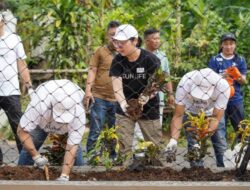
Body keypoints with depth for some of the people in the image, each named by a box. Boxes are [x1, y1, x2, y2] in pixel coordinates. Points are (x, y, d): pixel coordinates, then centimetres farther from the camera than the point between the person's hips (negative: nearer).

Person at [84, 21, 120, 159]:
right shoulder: (101, 51, 3)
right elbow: (92, 70, -1)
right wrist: (88, 91, -12)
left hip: (117, 100, 3)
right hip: (99, 97, -3)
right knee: (95, 131, -4)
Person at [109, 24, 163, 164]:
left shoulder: (150, 59, -15)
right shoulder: (117, 61, -6)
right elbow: (117, 85, -15)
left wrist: (146, 97, -39)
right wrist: (123, 103, -35)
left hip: (148, 109, -3)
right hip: (125, 109, 3)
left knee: (155, 146, 2)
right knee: (124, 147, 2)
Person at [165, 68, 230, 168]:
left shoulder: (223, 87, -38)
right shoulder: (185, 84, -38)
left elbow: (216, 118, -32)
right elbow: (178, 115, -31)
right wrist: (173, 139, -44)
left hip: (212, 112, 1)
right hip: (191, 112, -1)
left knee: (220, 144, -4)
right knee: (193, 144, -13)